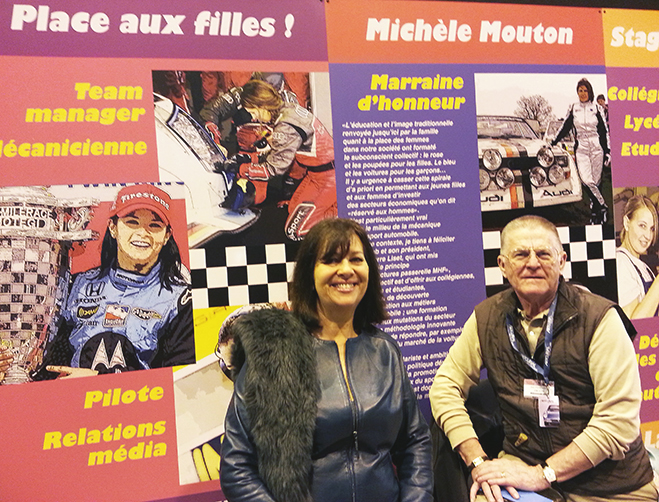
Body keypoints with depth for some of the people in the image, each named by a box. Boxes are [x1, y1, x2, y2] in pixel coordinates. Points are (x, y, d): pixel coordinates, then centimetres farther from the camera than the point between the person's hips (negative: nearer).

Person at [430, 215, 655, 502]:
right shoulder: (487, 317, -1)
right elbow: (446, 386, 1)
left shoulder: (599, 317, -11)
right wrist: (478, 462, -12)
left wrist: (542, 474, -19)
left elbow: (619, 421, -15)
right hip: (523, 462, 1)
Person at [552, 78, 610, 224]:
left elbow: (605, 131, 9)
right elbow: (565, 128, 18)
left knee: (596, 181, -1)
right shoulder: (572, 108, 9)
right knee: (587, 180, -17)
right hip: (581, 149, 0)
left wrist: (607, 151, 3)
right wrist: (553, 142, 13)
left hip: (597, 148, 0)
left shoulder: (597, 108, 7)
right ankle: (602, 207, -3)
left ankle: (595, 213, 8)